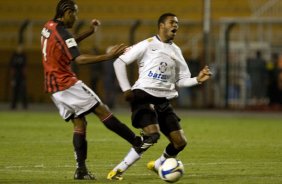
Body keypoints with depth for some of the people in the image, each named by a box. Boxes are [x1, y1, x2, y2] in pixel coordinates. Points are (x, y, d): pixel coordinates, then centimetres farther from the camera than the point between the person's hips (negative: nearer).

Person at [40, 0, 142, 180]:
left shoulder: (48, 27, 12)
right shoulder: (61, 32, -17)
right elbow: (79, 58, -28)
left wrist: (90, 32, 24)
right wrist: (108, 56, -33)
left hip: (54, 87, 9)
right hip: (67, 84, -9)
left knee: (79, 123, 7)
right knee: (102, 111, -6)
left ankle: (81, 170, -3)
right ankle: (138, 142, -6)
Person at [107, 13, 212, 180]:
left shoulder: (176, 51, 16)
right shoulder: (148, 45, -2)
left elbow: (181, 80, 17)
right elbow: (119, 62, -1)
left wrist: (198, 80, -2)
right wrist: (126, 89, -5)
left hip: (164, 101, 6)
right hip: (144, 96, -6)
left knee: (180, 142, -4)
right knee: (152, 134, -27)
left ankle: (157, 165, 24)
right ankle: (119, 170, -15)